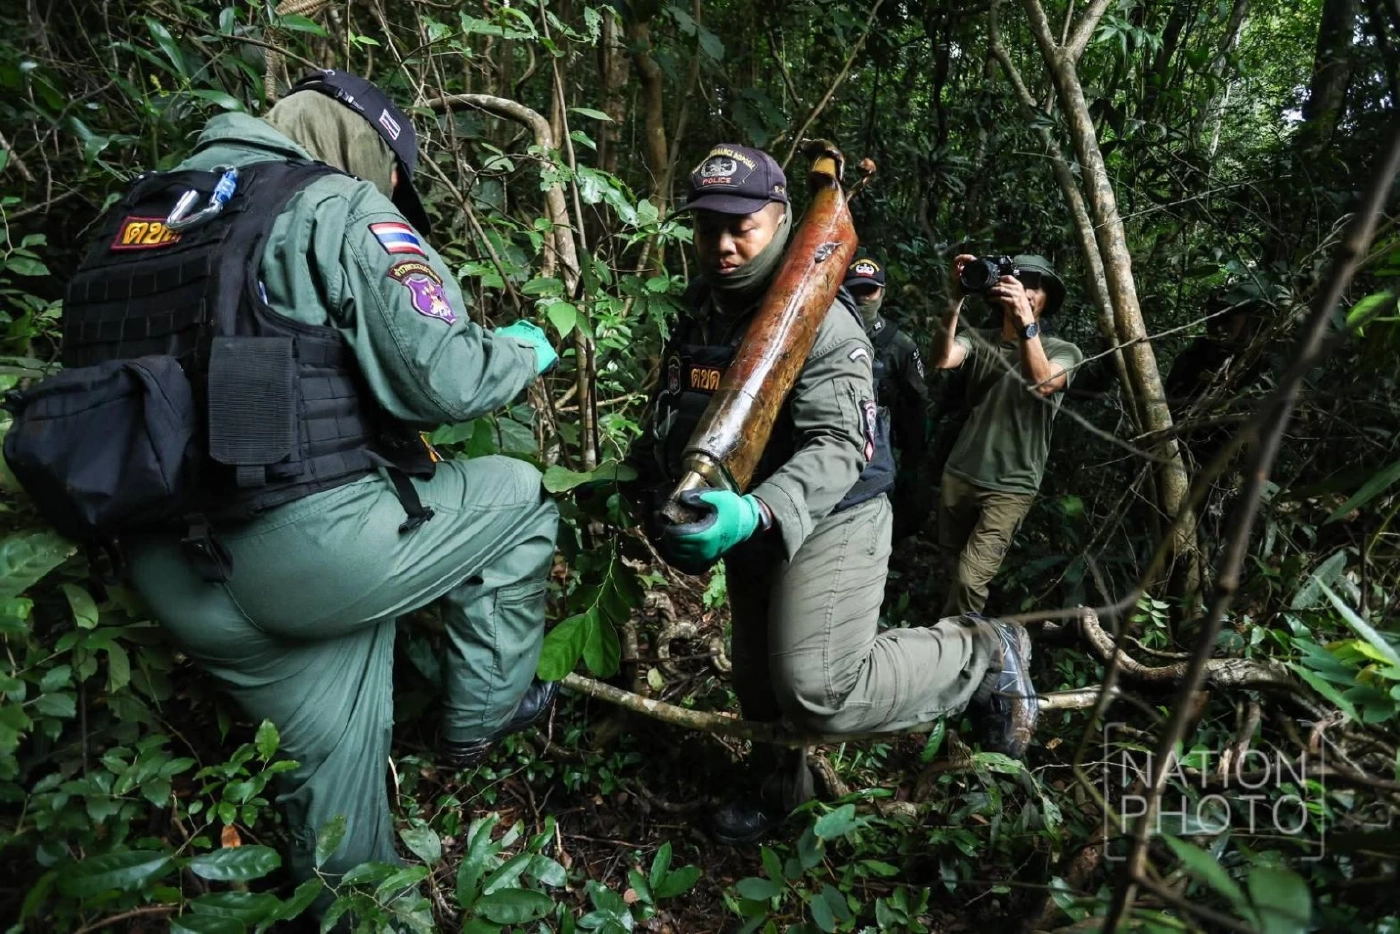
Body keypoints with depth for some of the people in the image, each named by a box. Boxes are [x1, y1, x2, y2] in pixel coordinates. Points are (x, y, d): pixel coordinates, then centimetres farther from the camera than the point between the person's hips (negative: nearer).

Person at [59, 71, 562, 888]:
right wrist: (526, 353, 7)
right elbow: (443, 378, -14)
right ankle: (485, 715, 26)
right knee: (516, 496, 16)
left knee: (332, 750, 25)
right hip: (306, 552, -7)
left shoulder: (144, 207, 19)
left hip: (176, 578, 8)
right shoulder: (340, 207, -3)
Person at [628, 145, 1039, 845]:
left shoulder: (820, 321, -19)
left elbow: (836, 447, -29)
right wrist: (633, 477, 7)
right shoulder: (698, 318, 7)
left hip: (826, 524, -7)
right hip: (751, 525, 8)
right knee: (757, 679, 20)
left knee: (820, 693, -21)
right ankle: (776, 787, 49)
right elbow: (672, 423, 20)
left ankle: (983, 655, 2)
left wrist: (756, 513, -44)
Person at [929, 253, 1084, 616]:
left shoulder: (1063, 351, -1)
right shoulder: (979, 340, 4)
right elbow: (941, 360, -17)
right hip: (958, 475, 3)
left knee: (970, 581, -14)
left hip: (1010, 486, -3)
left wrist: (1025, 322, -35)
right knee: (953, 574, 15)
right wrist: (954, 303, -29)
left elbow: (1042, 384, -24)